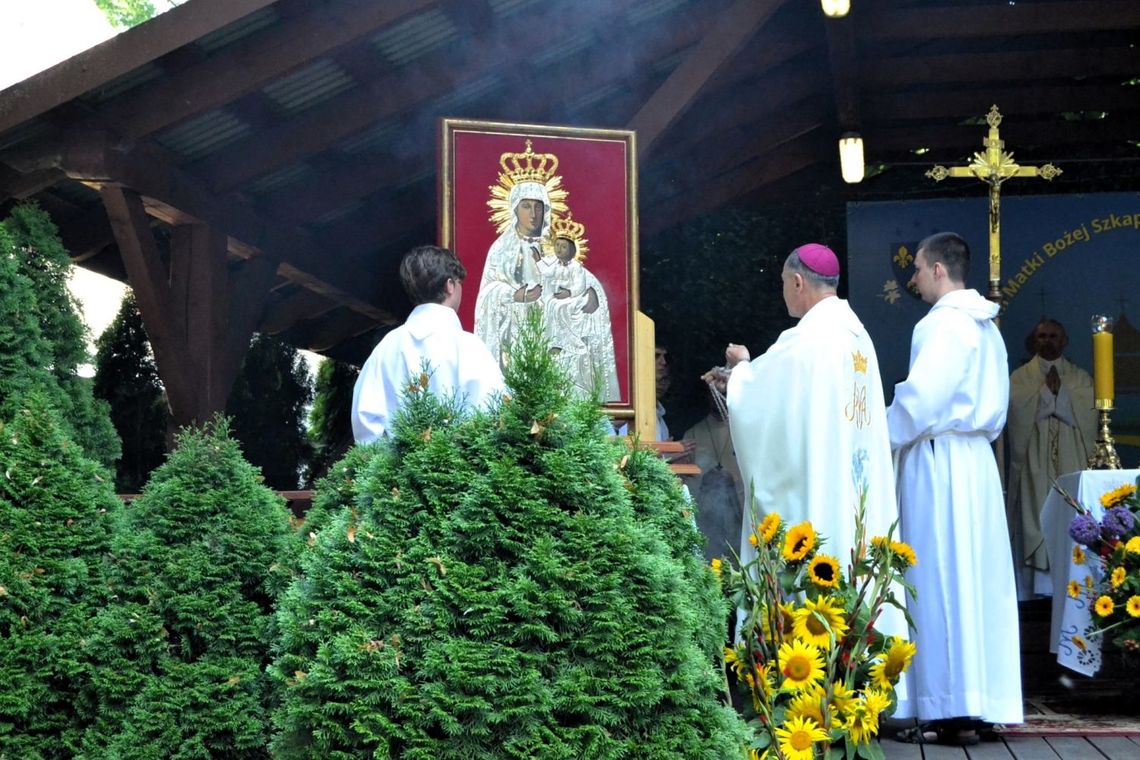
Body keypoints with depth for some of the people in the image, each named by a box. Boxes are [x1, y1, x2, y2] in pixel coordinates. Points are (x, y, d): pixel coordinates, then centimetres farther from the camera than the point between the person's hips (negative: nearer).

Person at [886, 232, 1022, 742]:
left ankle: (956, 709, -4)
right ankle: (984, 699, 12)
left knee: (942, 579, -6)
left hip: (939, 462, -9)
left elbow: (920, 398, -18)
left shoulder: (946, 323, -12)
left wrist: (881, 442, -6)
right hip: (975, 457, 9)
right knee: (976, 578, 8)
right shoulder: (985, 326, 16)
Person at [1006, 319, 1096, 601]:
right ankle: (1038, 587, -5)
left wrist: (1059, 390, -9)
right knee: (1036, 517, -6)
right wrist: (1048, 390, -7)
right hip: (1034, 464, -1)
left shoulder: (1080, 377, 14)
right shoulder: (1020, 376, 10)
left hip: (1070, 463, 1)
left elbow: (1088, 410, -3)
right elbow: (1017, 407, -7)